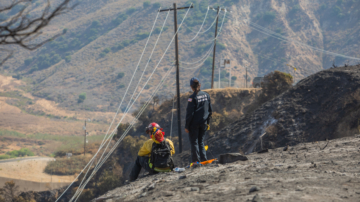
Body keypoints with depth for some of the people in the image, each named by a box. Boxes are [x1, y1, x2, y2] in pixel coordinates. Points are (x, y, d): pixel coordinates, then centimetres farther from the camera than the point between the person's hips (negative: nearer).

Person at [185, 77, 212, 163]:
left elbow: (190, 113, -14)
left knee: (194, 142, 4)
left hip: (194, 124, -5)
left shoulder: (192, 98, -15)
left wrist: (186, 126, -8)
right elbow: (210, 111, 9)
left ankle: (196, 161, 3)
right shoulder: (206, 95, 2)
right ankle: (204, 159, 9)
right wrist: (207, 122, 19)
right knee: (201, 141, 16)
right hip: (203, 123, 5)